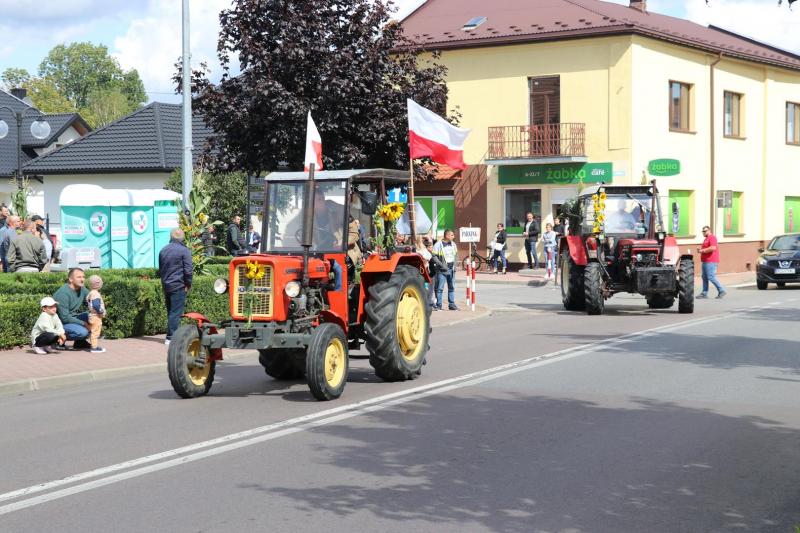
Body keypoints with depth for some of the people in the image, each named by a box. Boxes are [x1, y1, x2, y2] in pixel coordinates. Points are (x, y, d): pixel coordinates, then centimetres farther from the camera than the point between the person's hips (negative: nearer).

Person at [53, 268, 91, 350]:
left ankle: (80, 342, 7)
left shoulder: (82, 290, 0)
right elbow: (64, 318, -24)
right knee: (82, 332, -28)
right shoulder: (63, 293, -24)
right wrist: (83, 323, -21)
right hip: (60, 322, -8)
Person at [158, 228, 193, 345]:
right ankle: (171, 337, -9)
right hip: (178, 286, -6)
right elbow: (188, 270, -13)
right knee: (176, 312, -6)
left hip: (166, 286, 7)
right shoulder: (184, 251, -9)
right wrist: (188, 284, -2)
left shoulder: (163, 250, 12)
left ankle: (171, 335, 18)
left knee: (170, 312, 14)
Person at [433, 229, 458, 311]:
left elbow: (456, 255, 22)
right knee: (440, 288, -4)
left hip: (451, 270, 6)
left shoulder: (453, 244, 12)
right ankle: (438, 305, 1)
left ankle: (451, 304, 15)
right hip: (442, 270, -6)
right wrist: (440, 265, -16)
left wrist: (454, 265, 12)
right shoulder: (438, 245, -8)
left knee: (452, 287, 9)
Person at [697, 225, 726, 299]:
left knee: (711, 277, -13)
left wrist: (702, 250, -17)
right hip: (705, 262, 11)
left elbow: (713, 248, -26)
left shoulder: (712, 238, -11)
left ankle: (722, 291, -7)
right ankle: (704, 293, 9)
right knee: (704, 278, 8)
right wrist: (700, 249, 13)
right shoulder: (706, 239, 22)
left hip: (711, 262, -11)